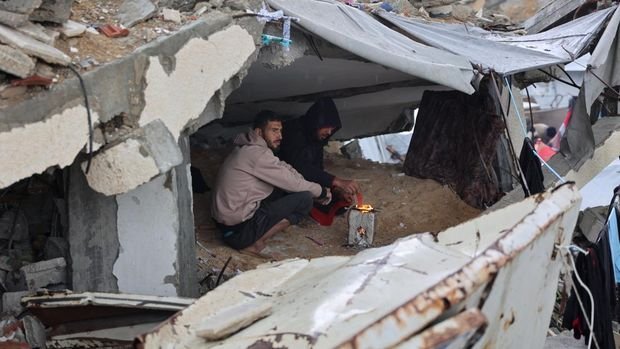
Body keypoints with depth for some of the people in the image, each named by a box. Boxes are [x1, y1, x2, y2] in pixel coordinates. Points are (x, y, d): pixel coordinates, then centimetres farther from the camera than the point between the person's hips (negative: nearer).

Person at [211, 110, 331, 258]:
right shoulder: (258, 154, -19)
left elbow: (285, 168, 15)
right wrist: (321, 192, 3)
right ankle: (254, 243, -10)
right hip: (238, 229, -10)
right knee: (304, 199, -11)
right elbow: (293, 183, -14)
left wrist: (315, 189, 5)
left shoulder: (249, 149, 11)